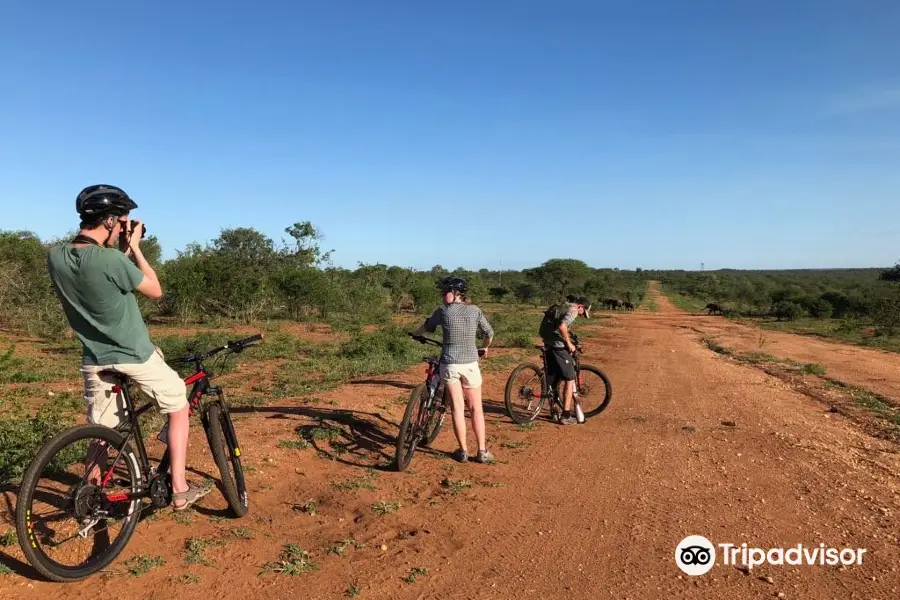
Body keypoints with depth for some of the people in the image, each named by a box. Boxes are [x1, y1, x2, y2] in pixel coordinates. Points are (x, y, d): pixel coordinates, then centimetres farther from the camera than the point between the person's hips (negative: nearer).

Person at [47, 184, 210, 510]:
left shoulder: (55, 257, -4)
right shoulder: (110, 260, -25)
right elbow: (156, 290, -10)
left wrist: (121, 251, 6)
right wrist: (134, 247, -6)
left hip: (94, 359, 6)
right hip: (135, 355, -5)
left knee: (101, 431, 19)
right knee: (179, 407, 13)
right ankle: (180, 489, 15)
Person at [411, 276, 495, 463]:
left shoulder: (443, 311, -3)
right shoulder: (475, 310, 1)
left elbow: (426, 326, 15)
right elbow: (489, 334, 11)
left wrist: (414, 334, 36)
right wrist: (485, 348, 32)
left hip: (450, 364, -1)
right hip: (470, 363, 1)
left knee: (457, 408, 7)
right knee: (476, 408, 9)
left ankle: (463, 451, 11)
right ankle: (482, 451, 11)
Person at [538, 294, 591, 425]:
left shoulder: (562, 306, 20)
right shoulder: (573, 310, -9)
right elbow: (562, 326, -26)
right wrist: (569, 343, -15)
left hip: (549, 344, 9)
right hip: (559, 346, -9)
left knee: (553, 378, 19)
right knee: (569, 379, 0)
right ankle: (566, 416, 1)